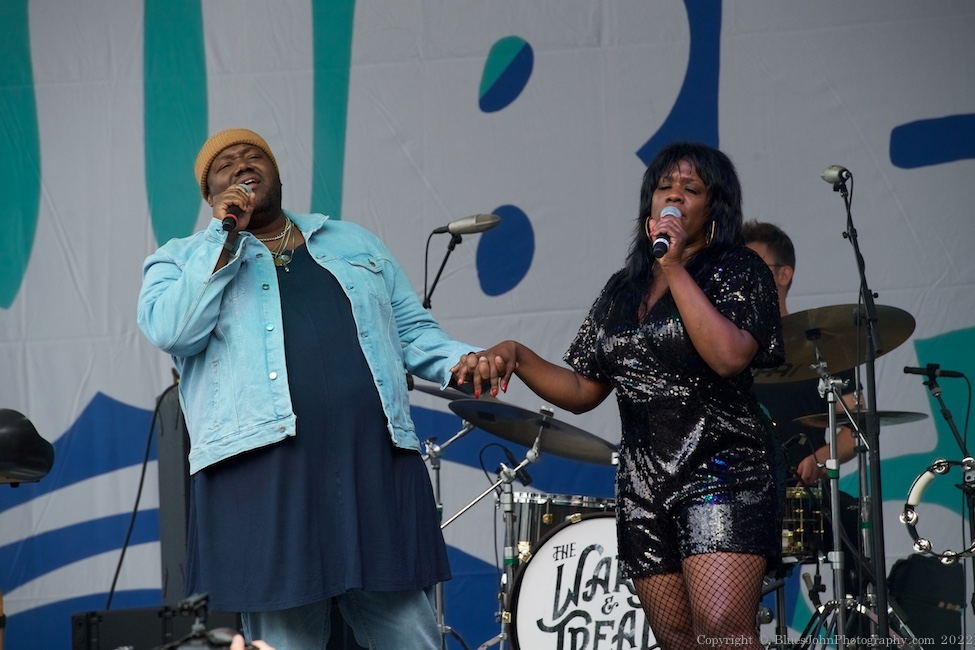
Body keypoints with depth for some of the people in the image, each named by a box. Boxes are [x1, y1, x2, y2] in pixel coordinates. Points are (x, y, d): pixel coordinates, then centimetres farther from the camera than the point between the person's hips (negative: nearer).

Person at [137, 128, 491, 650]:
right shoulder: (183, 261, 13)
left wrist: (467, 363, 1)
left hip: (375, 466, 3)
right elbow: (170, 330, -7)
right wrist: (226, 237, -4)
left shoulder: (354, 243, 24)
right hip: (262, 470, -3)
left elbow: (415, 332, 21)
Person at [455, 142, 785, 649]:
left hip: (721, 470, -6)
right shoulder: (622, 291, 17)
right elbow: (581, 392, 17)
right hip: (644, 483, 6)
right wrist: (515, 355, 0)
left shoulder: (738, 271, 0)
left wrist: (675, 269, -14)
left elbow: (729, 356, -20)